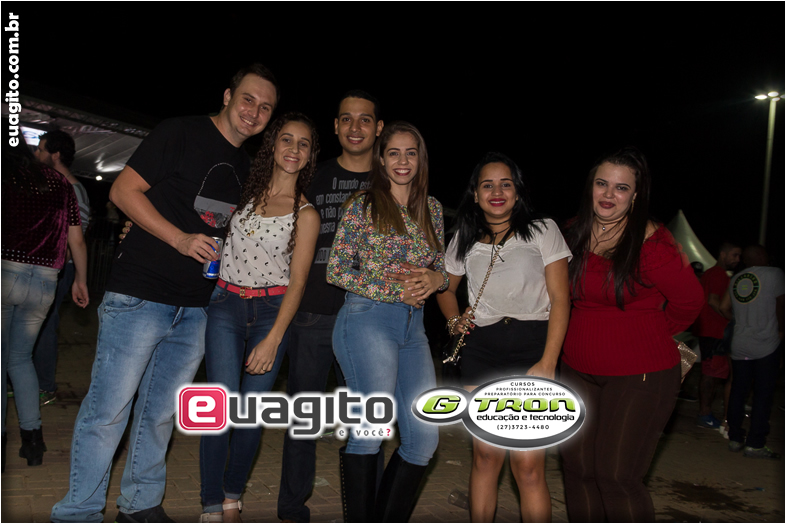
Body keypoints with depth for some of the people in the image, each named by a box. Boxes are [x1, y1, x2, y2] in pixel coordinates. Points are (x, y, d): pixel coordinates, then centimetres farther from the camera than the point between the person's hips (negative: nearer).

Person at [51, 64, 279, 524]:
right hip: (140, 296, -6)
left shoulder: (245, 165, 15)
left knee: (162, 412, 15)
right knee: (108, 409, -1)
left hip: (195, 309, 7)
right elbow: (124, 190, -9)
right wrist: (181, 239, -16)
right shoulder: (181, 133, -5)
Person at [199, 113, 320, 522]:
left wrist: (273, 340, -12)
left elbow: (297, 282, -4)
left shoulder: (305, 214, 0)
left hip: (272, 312, -1)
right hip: (226, 306, 1)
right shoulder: (247, 191, 8)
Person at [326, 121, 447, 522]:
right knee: (371, 429, -7)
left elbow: (443, 270, 20)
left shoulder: (431, 208, 14)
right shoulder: (363, 205, -2)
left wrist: (434, 279, -5)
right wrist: (396, 290, -12)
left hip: (413, 327, 6)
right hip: (367, 320, -6)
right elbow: (335, 271, -4)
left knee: (425, 436, 3)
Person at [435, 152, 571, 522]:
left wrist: (547, 363, -11)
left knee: (528, 466, -7)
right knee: (485, 456, 7)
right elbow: (446, 287, 28)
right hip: (480, 349, 3)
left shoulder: (542, 231, 3)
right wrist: (455, 320, 8)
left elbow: (560, 299, -2)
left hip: (532, 344, -3)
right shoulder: (465, 239, 12)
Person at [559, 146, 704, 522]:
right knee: (578, 468, 9)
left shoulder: (652, 244, -14)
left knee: (616, 474, -6)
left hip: (640, 375, -5)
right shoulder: (573, 236, 3)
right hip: (577, 371, 6)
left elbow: (690, 301, -2)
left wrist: (648, 335, 8)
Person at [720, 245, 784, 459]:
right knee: (763, 395, 1)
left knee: (738, 391, 12)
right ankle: (755, 445, 1)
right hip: (766, 345, -5)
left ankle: (735, 439, 18)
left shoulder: (735, 279, 8)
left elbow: (724, 307, 10)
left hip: (739, 346, 5)